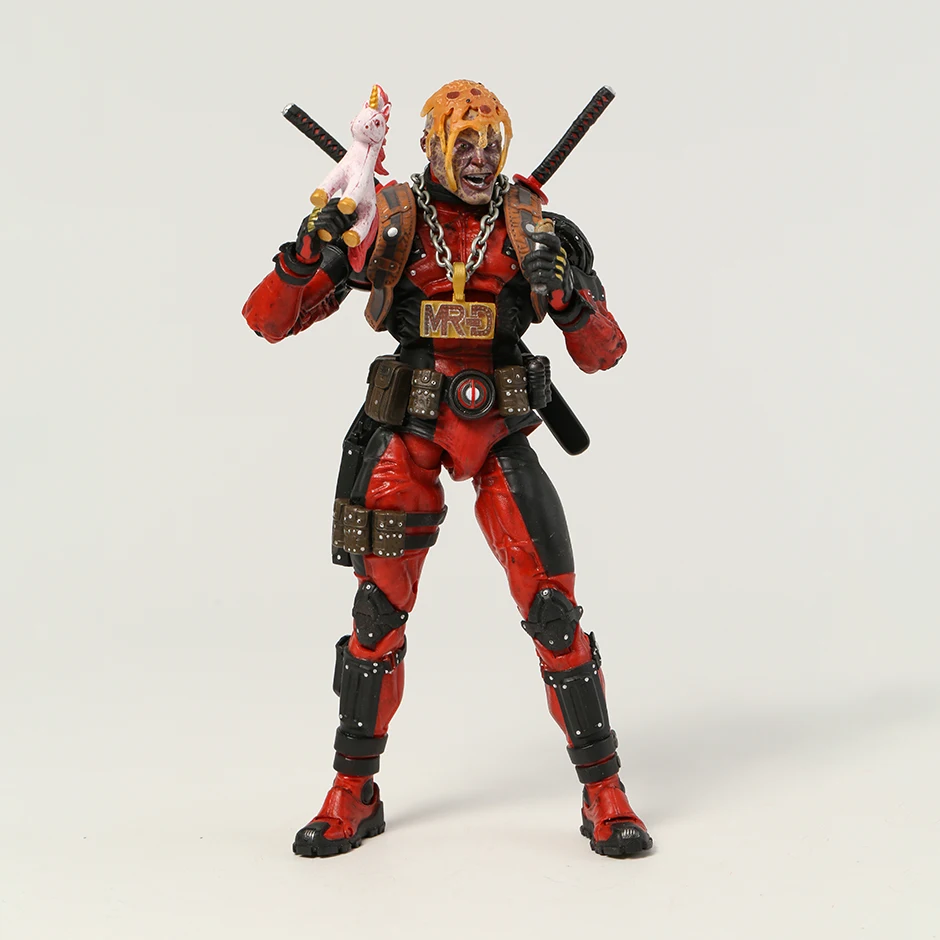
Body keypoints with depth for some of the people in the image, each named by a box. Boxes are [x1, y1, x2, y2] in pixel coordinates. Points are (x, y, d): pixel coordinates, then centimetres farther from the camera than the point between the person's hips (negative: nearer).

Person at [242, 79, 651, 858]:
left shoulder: (532, 229, 1)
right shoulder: (387, 224, -2)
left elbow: (604, 355, 2)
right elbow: (268, 322, -3)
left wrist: (570, 296, -18)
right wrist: (307, 259, -22)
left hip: (500, 434, 0)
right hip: (407, 433, 0)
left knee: (552, 606, -6)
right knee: (380, 607, 1)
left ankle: (604, 792, 8)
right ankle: (354, 795, 18)